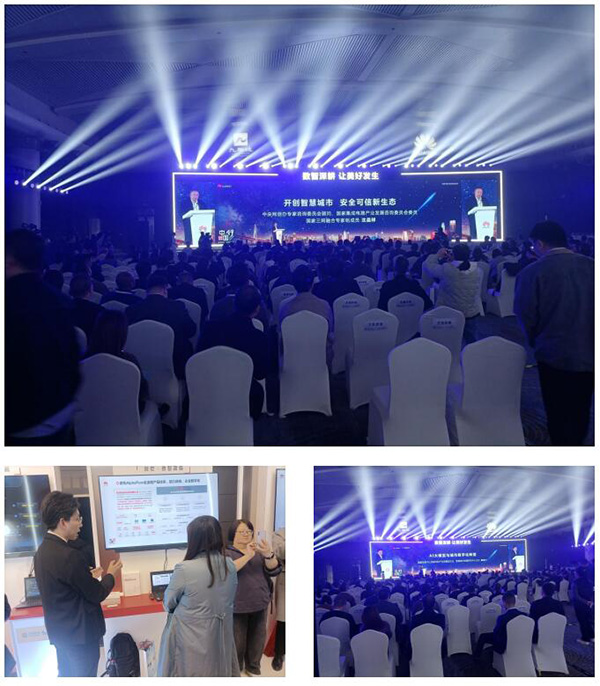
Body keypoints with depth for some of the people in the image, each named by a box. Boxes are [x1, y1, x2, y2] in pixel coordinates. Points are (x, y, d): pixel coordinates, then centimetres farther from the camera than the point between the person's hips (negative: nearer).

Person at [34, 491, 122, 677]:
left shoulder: (41, 551, 1)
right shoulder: (69, 555, -26)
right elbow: (96, 594, -16)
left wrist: (89, 577, 20)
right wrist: (110, 575, 2)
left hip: (59, 631, 8)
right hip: (80, 634, -8)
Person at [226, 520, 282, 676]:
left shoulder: (258, 550, 8)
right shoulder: (226, 552, -3)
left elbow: (274, 570, -3)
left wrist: (268, 555, -24)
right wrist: (247, 555, -31)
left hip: (259, 603, 4)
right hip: (237, 605, -4)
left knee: (258, 638, 12)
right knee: (237, 640, 1)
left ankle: (253, 667, 32)